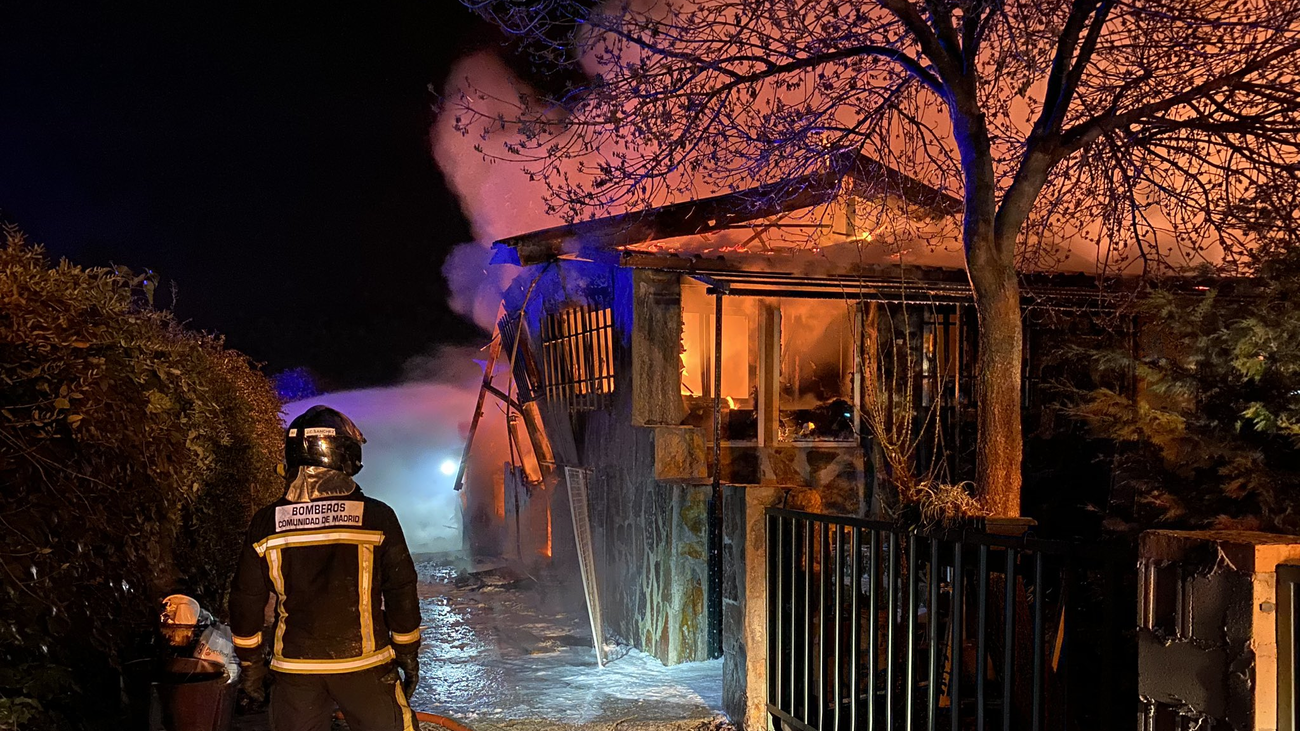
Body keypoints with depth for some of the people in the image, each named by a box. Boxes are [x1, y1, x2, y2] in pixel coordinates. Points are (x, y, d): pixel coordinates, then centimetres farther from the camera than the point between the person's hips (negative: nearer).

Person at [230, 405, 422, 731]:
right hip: (363, 663, -2)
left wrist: (250, 663, 14)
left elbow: (246, 600, 2)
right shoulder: (376, 517, -9)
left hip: (294, 668, 2)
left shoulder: (265, 524, -4)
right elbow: (401, 592, -5)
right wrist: (407, 653, 8)